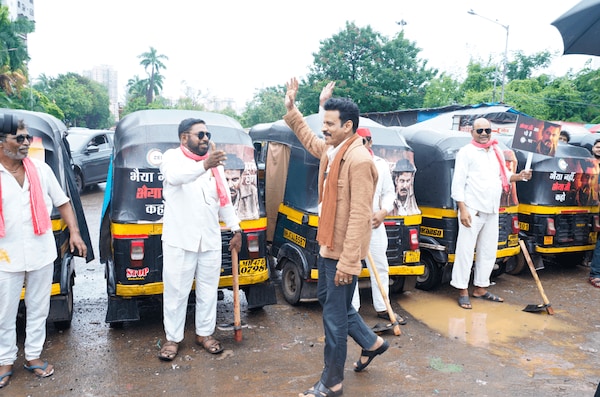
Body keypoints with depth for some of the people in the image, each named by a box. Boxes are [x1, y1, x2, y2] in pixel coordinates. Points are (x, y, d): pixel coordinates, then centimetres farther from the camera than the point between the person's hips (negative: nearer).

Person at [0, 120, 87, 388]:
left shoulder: (41, 169, 0)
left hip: (42, 253, 2)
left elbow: (62, 202, 6)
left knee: (38, 309, 13)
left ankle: (33, 356, 30)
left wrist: (74, 233, -2)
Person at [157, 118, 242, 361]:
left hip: (210, 240, 5)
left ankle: (204, 333, 29)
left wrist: (236, 229, 11)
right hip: (179, 240, -4)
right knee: (176, 291, 6)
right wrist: (204, 165, -46)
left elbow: (224, 200, 16)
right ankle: (173, 338, 22)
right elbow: (175, 176, -29)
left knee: (208, 289, 13)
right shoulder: (172, 157, -4)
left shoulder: (215, 163, 12)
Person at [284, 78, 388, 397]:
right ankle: (371, 342, 43)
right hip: (327, 244, 10)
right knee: (328, 298, 23)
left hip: (343, 251, -10)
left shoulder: (359, 160, -22)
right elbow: (309, 140, 29)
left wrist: (347, 263, -25)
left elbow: (359, 216, -25)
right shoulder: (330, 150, 5)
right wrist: (291, 110, 21)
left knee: (334, 314, 4)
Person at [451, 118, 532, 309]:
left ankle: (480, 288, 24)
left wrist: (519, 176, 1)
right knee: (465, 250, -5)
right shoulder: (466, 152, -4)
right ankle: (463, 291, 3)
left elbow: (505, 175, 23)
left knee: (488, 251, 13)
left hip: (492, 211, 7)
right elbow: (458, 182, -10)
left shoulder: (497, 152, 17)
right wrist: (462, 209, -17)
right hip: (472, 210, -7)